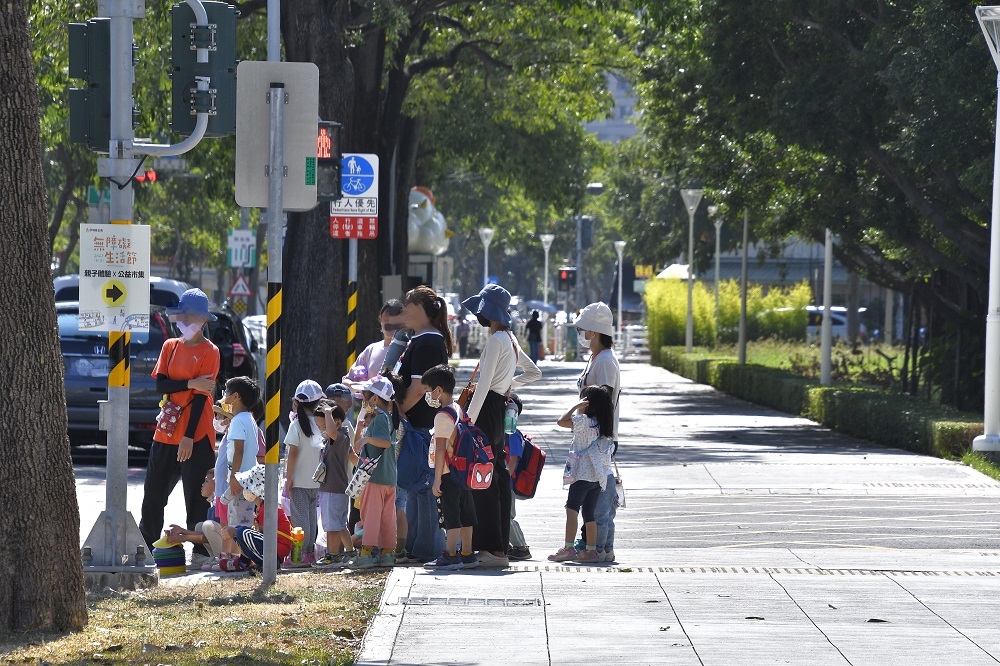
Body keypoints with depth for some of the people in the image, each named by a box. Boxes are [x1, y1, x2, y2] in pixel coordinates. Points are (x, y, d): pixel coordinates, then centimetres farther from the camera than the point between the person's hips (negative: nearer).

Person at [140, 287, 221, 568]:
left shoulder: (209, 352, -4)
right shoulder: (170, 347, 12)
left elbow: (202, 396, -10)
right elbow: (160, 384, 0)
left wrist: (189, 436, -16)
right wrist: (190, 383, -16)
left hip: (196, 436, -6)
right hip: (166, 433, 6)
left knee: (197, 498, -4)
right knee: (153, 492, 9)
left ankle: (201, 552, 1)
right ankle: (145, 546, 18)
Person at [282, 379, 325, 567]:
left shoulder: (296, 425, -11)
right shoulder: (319, 424, 3)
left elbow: (293, 454, -14)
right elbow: (322, 452, 8)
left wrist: (289, 478, -9)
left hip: (299, 480, -5)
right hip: (315, 480, 5)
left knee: (299, 517, -5)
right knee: (311, 516, 12)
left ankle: (301, 554, -7)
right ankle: (310, 552, 16)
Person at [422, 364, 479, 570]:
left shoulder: (442, 416, -15)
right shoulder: (459, 410, 12)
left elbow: (440, 450, -18)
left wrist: (437, 480, -16)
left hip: (449, 472, -9)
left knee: (451, 515, -6)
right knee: (465, 514, 11)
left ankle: (450, 556, -6)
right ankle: (467, 555, 15)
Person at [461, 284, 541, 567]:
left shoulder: (496, 340, -13)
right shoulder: (510, 339, 15)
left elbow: (483, 385, -17)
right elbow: (534, 372, 29)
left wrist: (469, 421, -17)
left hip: (488, 408, -10)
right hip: (501, 408, 10)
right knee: (499, 477, 11)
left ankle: (494, 549, -12)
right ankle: (501, 543, 13)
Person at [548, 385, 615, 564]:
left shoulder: (585, 421, -11)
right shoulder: (604, 425, 11)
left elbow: (562, 421, -13)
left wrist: (576, 406, -5)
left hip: (583, 474, -8)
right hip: (599, 476, 8)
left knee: (572, 508, -9)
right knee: (589, 512, 11)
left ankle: (568, 548, -17)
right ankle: (591, 550, 8)